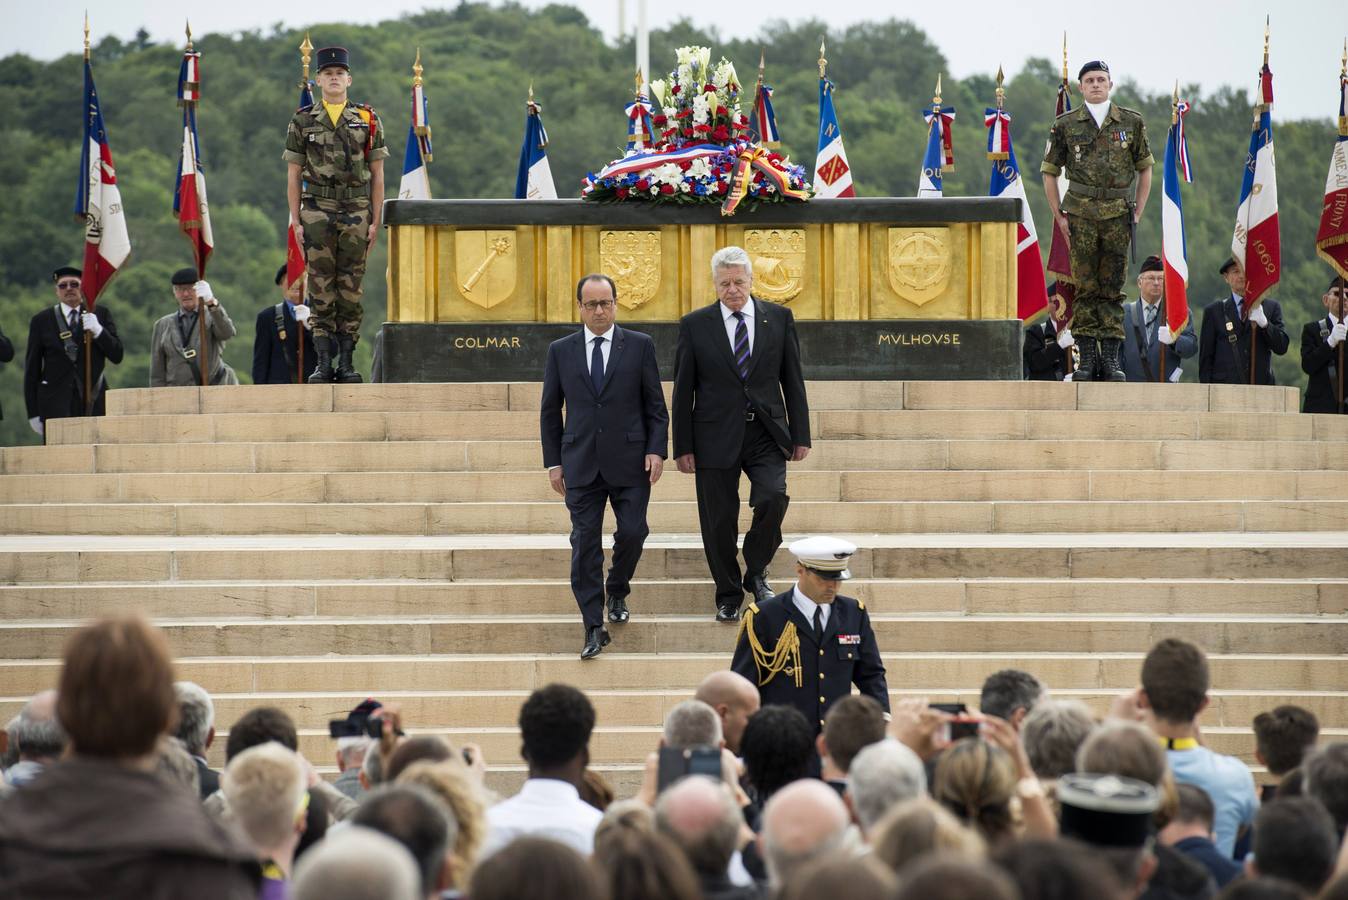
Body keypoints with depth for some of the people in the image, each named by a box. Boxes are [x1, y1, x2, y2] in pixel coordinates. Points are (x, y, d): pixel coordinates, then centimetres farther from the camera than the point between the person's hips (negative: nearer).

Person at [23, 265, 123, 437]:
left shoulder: (101, 314, 10)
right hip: (56, 403, -1)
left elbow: (117, 356, 4)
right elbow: (32, 369, 9)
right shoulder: (41, 321, 8)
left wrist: (98, 330, -14)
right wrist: (33, 413, 5)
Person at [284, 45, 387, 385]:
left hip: (356, 214, 1)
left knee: (351, 289, 2)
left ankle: (347, 362, 5)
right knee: (321, 290, -3)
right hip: (317, 213, -1)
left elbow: (377, 176, 7)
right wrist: (296, 221, -1)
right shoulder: (302, 122, 5)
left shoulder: (368, 120, 7)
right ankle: (322, 363, -2)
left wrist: (375, 222, 0)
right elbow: (293, 176, 6)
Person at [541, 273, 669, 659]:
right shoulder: (561, 351, 7)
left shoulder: (640, 346, 3)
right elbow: (550, 410, 11)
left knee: (632, 532, -3)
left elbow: (656, 405, 4)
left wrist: (656, 450, -6)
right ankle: (594, 627, 0)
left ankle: (617, 591, 28)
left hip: (629, 461, -1)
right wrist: (553, 462, 6)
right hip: (581, 464, 1)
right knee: (585, 543, -3)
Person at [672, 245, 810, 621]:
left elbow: (793, 380, 8)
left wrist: (800, 434, 4)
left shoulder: (779, 318, 5)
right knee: (719, 521, 2)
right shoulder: (695, 325, 1)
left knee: (773, 498, -19)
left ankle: (756, 573, 4)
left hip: (766, 434, 0)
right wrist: (683, 446, -1)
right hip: (717, 436, 0)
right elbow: (683, 390, 2)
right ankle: (728, 595, 18)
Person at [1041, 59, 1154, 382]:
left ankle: (1111, 359, 5)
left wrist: (1138, 212, 7)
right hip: (1081, 215, -1)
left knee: (1113, 288, 2)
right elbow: (1050, 173, 10)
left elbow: (1144, 169, 15)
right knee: (1085, 287, -1)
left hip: (1118, 215, 1)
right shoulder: (1066, 125, 5)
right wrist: (1059, 216, 3)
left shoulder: (1131, 122, 7)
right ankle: (1087, 358, 2)